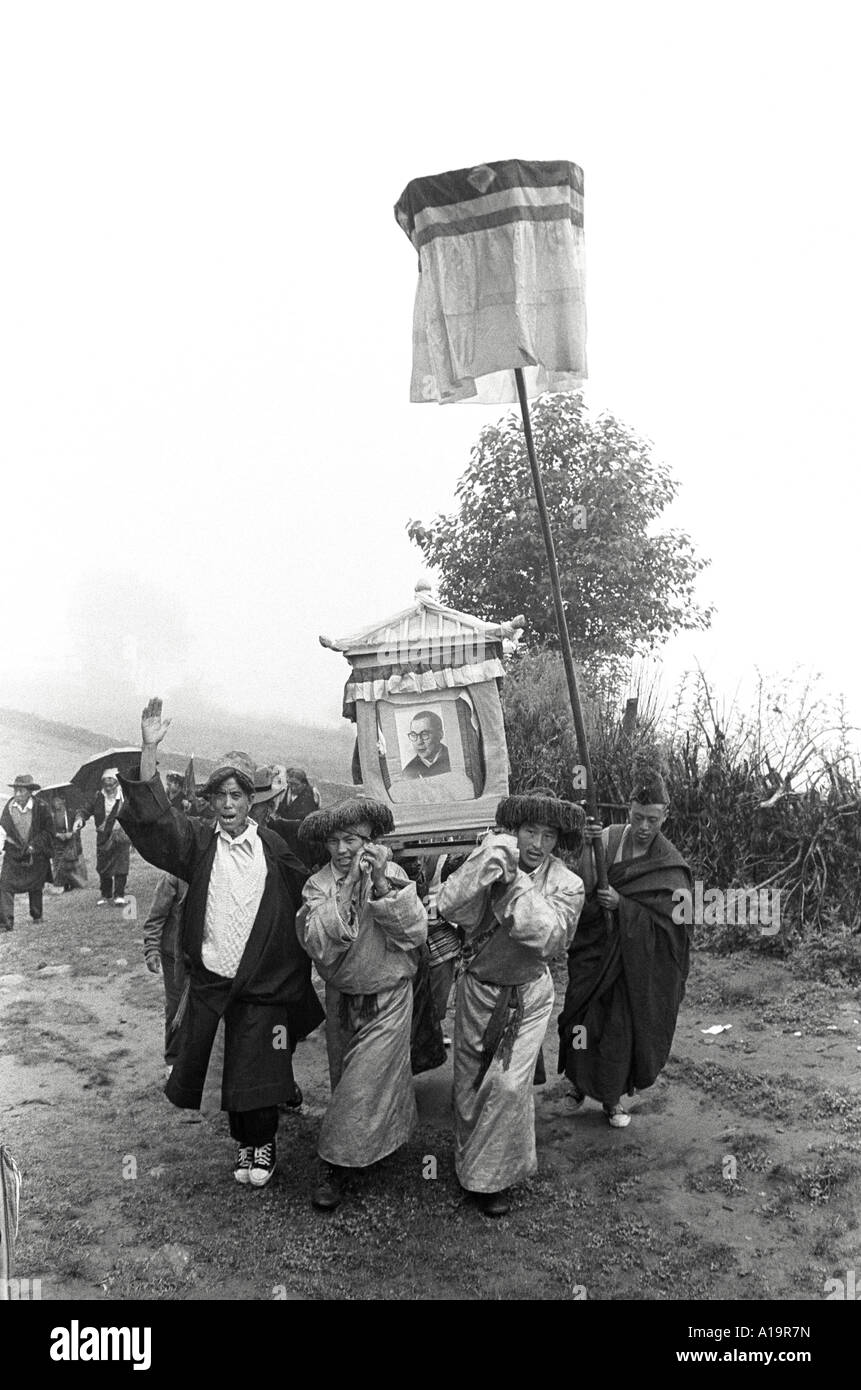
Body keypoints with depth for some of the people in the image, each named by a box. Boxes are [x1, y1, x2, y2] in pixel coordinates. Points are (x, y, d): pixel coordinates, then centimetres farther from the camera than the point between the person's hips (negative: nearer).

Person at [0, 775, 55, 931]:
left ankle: (37, 915, 38)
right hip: (13, 854, 1)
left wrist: (34, 845, -15)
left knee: (35, 886, 14)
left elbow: (48, 831, -5)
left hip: (36, 854, -1)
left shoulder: (40, 807, -11)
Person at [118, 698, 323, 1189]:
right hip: (209, 978, 1)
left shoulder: (274, 848, -1)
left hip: (263, 982, -1)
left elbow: (305, 899, 6)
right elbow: (153, 819, -14)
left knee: (258, 1069, 4)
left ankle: (262, 1143, 27)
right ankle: (247, 1140, 29)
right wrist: (149, 752, -25)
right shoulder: (197, 841, 0)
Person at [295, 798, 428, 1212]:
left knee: (365, 1084, -4)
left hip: (388, 998, -3)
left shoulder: (392, 873, -12)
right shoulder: (318, 885, -9)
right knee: (344, 1080, 17)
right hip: (341, 997, 3)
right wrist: (349, 887, -30)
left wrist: (382, 885, -31)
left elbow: (415, 933, -20)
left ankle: (335, 1163, 12)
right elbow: (320, 945, -23)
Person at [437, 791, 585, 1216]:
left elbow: (546, 936, -26)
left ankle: (494, 1177, 16)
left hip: (527, 996, -1)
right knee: (469, 1083, 13)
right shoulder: (488, 863, -11)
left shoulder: (566, 885, -11)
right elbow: (450, 907, -26)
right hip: (477, 990, 2)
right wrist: (489, 860, -33)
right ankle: (471, 1162, 38)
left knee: (509, 1085, -8)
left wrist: (516, 882, -27)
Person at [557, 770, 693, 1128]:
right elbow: (584, 888, -13)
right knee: (586, 1024, 1)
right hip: (594, 951, 0)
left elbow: (664, 920, -10)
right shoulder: (609, 837, -5)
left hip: (636, 961, 0)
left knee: (624, 1028, 7)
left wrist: (620, 904, -21)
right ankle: (581, 1082, 29)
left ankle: (612, 1097, 29)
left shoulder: (670, 865, -6)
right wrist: (589, 847, -28)